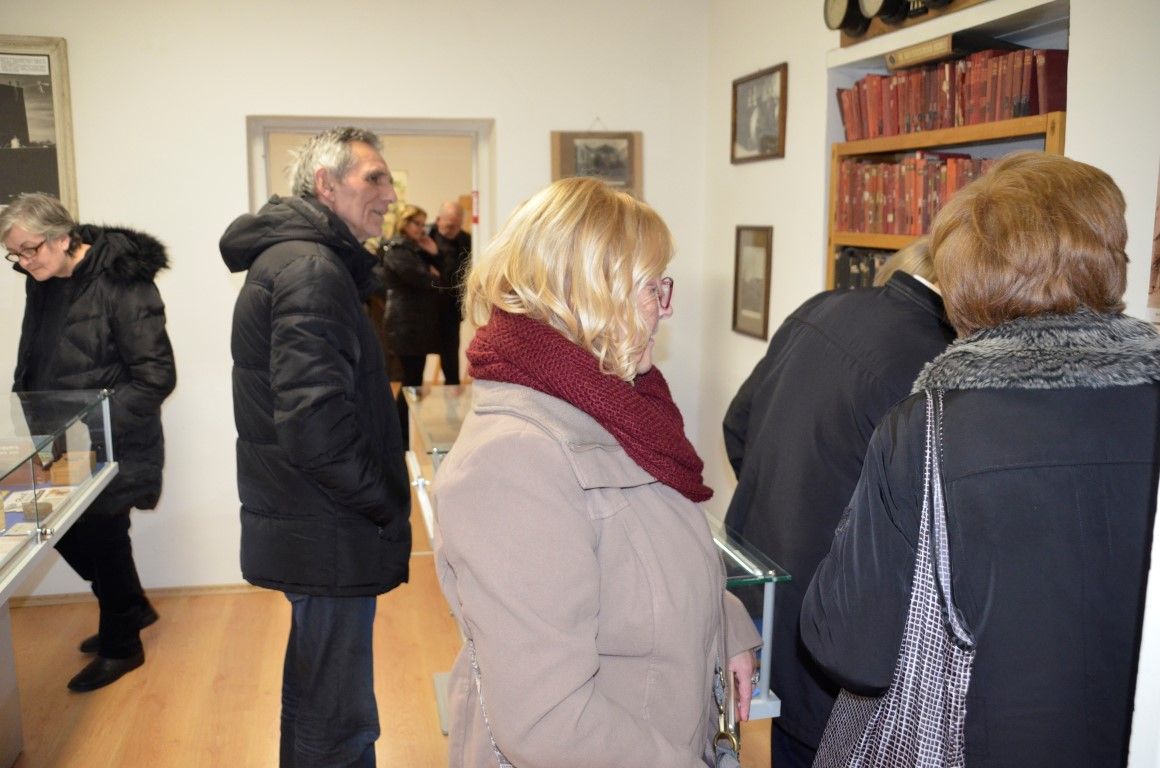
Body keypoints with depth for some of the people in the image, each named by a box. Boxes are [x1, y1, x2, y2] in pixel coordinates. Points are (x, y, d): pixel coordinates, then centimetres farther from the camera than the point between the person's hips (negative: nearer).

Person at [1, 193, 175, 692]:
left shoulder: (120, 281, -18)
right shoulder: (42, 282, 4)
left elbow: (156, 377, -20)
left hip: (112, 447, -7)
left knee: (102, 534, 3)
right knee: (63, 527, 14)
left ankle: (121, 646, 27)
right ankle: (132, 609, 38)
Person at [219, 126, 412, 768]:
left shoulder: (286, 259, 14)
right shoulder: (310, 270, -19)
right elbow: (315, 421, -28)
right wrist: (386, 505, -15)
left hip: (305, 528, 11)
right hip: (329, 539, -11)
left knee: (313, 684, 26)